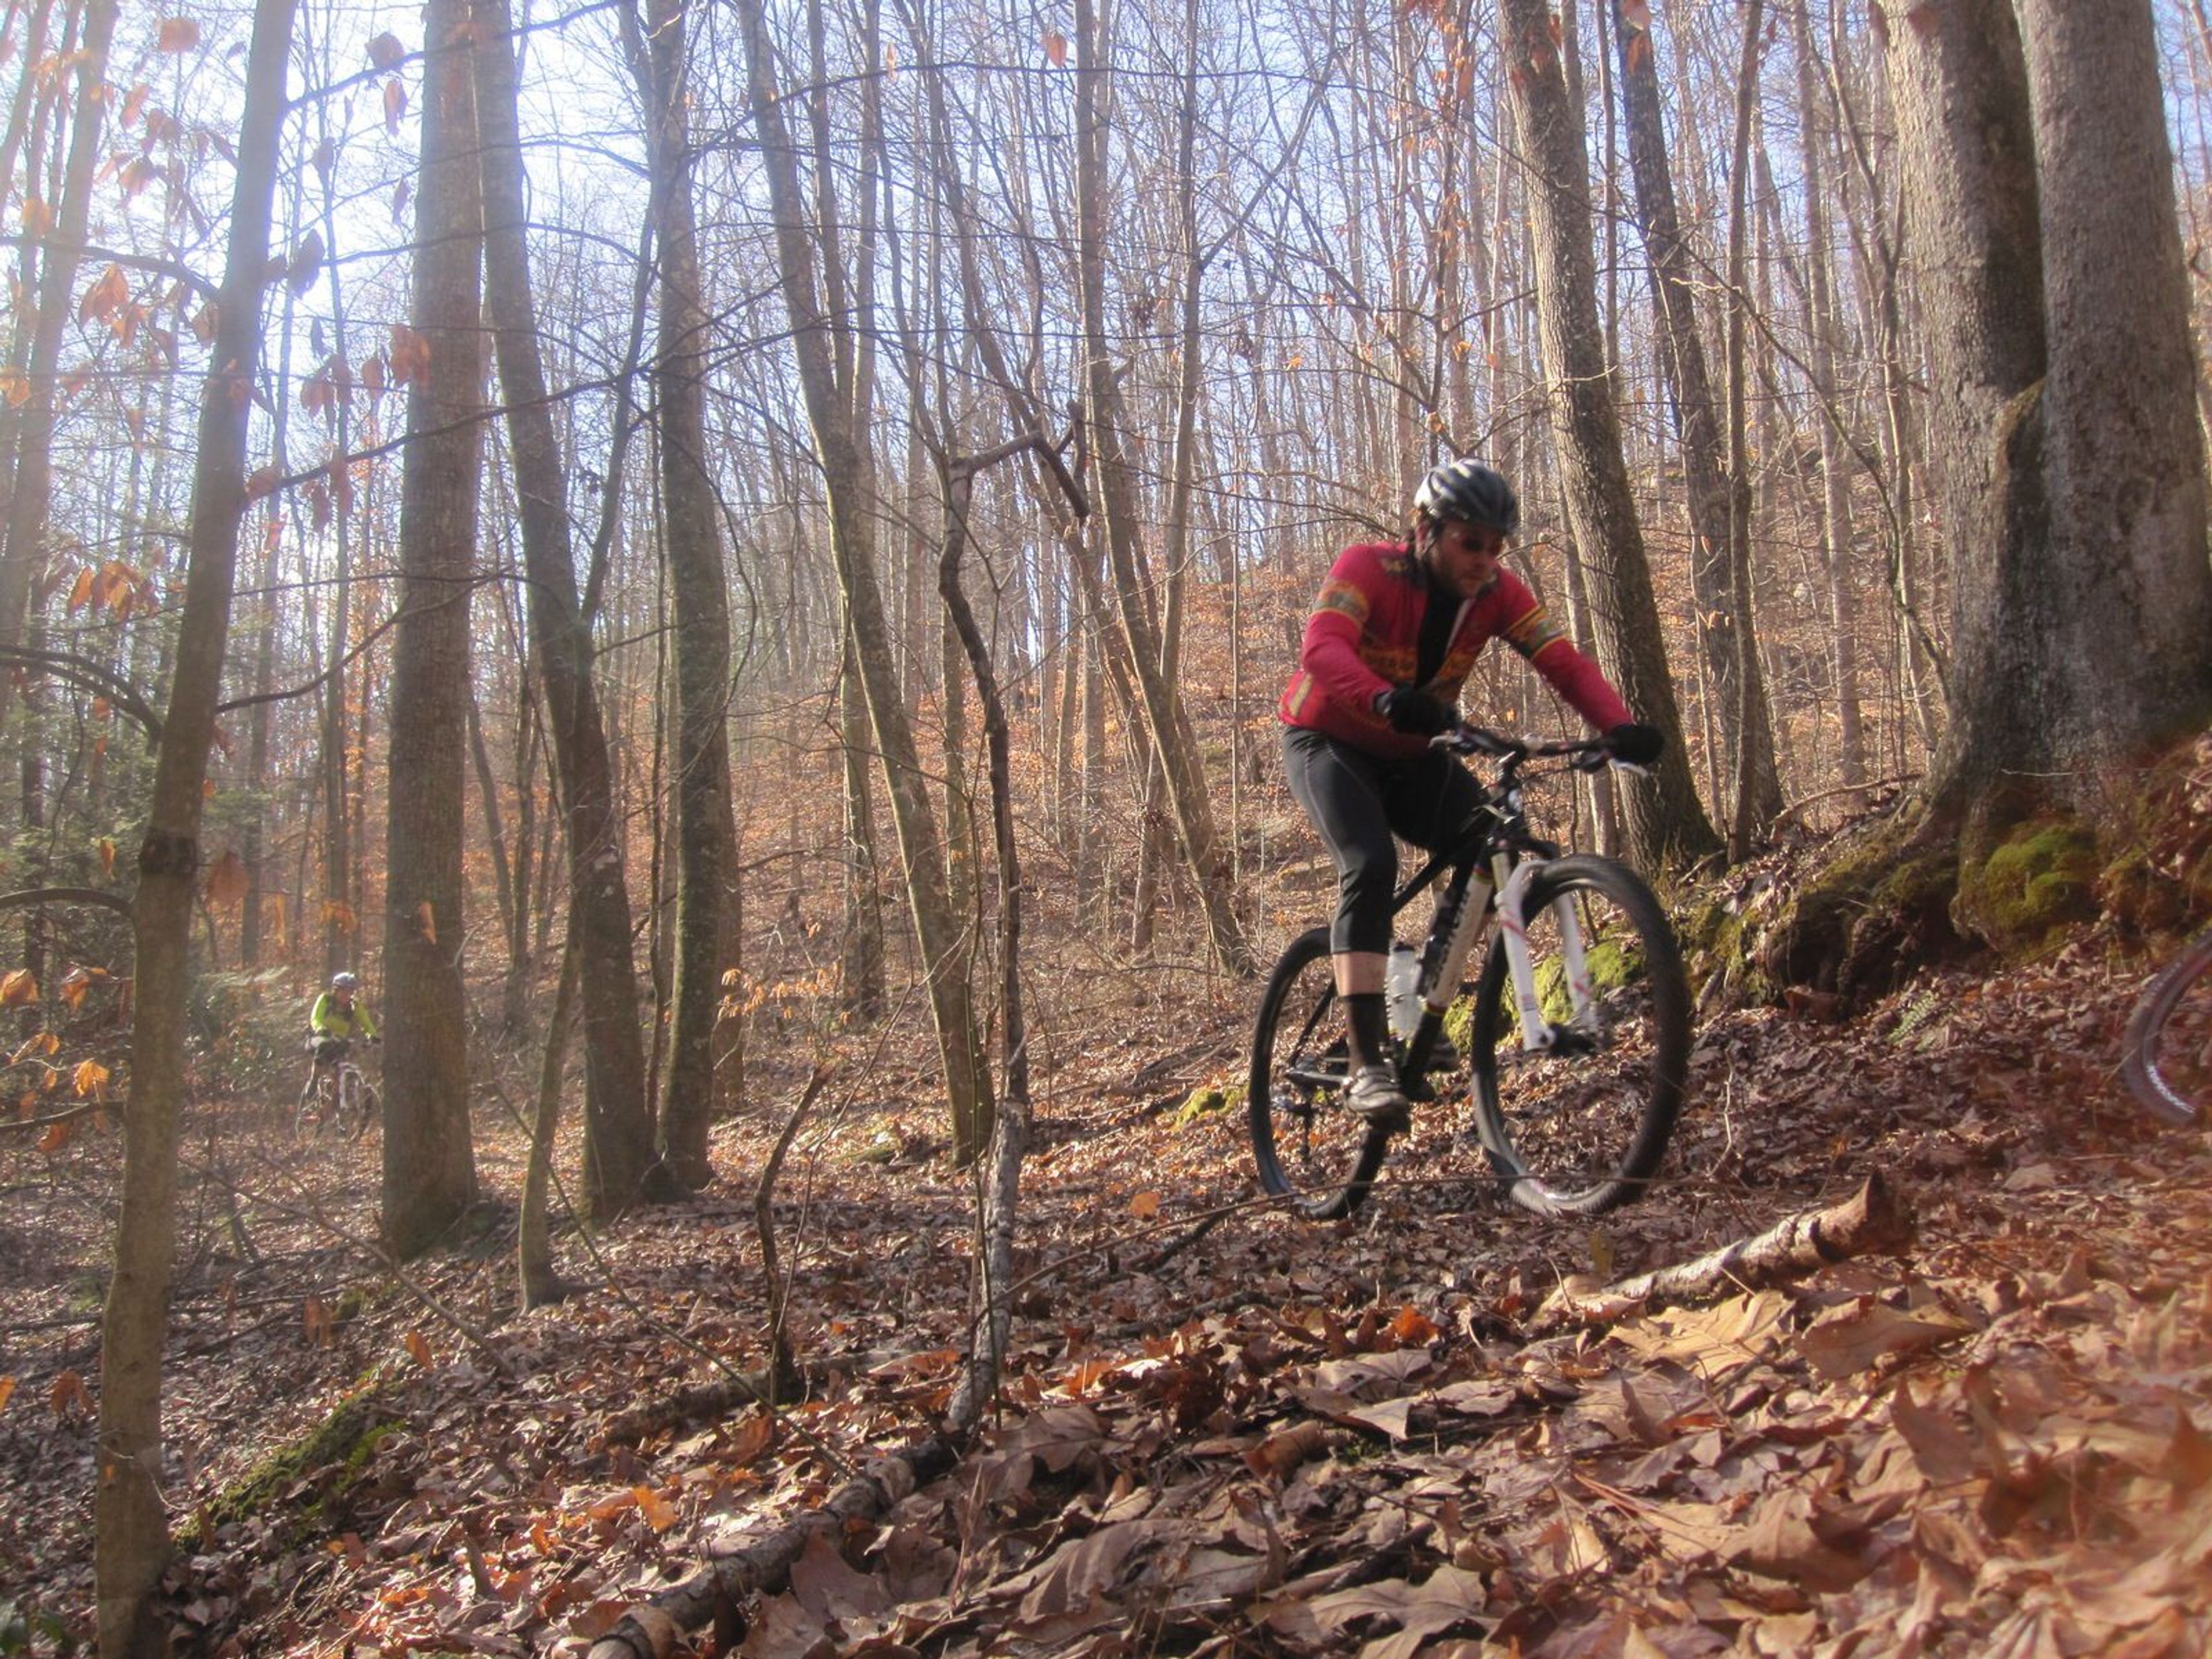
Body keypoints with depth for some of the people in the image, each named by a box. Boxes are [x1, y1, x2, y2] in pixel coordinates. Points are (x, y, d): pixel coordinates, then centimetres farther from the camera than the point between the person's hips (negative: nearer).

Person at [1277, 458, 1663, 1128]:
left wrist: (1619, 725, -40)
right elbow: (1321, 648, -42)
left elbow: (1564, 661, -21)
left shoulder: (1496, 592, -11)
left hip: (1409, 755, 5)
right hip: (1328, 742, -5)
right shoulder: (1367, 568, -24)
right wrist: (1387, 701, -62)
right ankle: (1364, 1061, -29)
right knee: (1371, 866, -30)